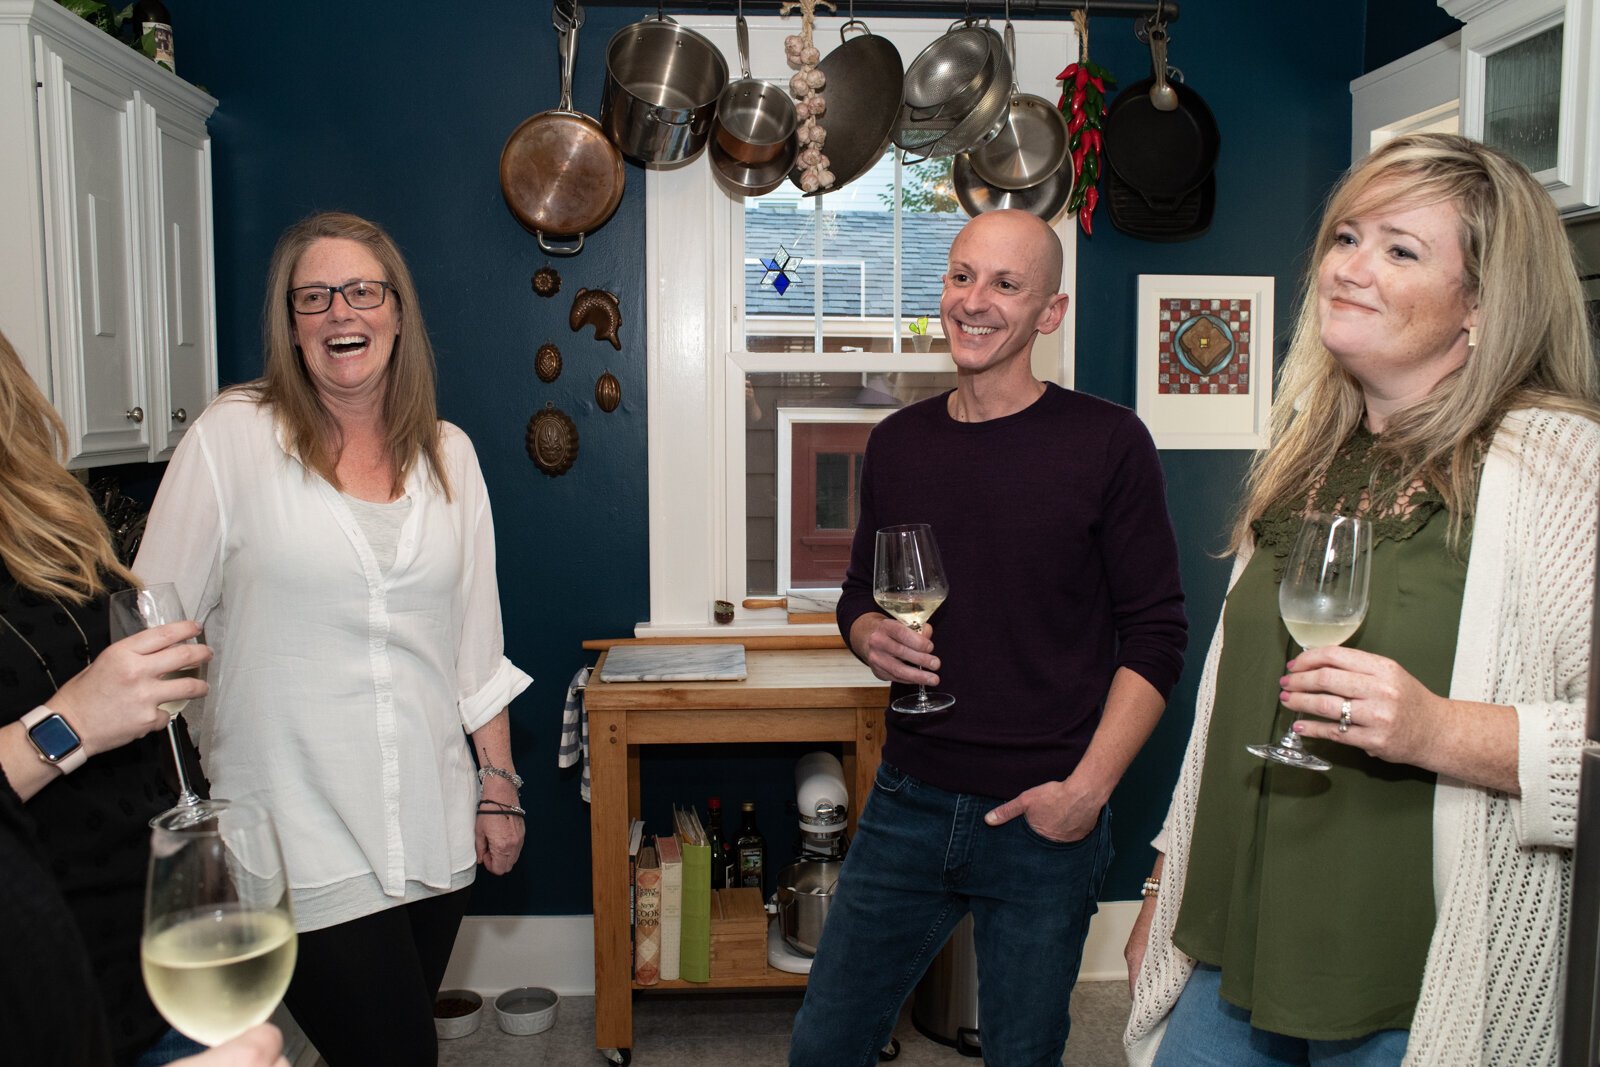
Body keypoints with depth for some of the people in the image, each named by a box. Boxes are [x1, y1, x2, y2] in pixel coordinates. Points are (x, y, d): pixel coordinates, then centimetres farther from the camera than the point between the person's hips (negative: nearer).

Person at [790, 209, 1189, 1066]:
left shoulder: (1107, 443, -7)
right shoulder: (897, 442, 5)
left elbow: (1155, 634, -6)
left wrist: (1087, 788, -14)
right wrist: (872, 637, -6)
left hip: (1043, 822, -3)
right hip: (908, 803, 4)